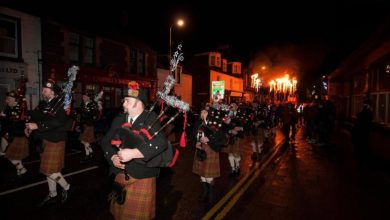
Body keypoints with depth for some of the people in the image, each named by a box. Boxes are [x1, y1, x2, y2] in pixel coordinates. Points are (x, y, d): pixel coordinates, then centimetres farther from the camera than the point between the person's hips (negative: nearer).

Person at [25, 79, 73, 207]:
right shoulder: (43, 104, 9)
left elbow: (56, 122, -29)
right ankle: (53, 195, 30)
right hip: (45, 140, 8)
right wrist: (29, 127, -5)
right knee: (47, 169, 16)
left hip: (55, 141, -8)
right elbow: (35, 117, 13)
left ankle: (67, 187, 18)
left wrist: (37, 126, -30)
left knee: (50, 170, -5)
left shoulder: (59, 105, -15)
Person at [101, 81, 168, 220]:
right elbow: (106, 141, 9)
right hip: (120, 175, 6)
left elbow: (161, 143, -26)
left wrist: (133, 153, -30)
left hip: (141, 177, -5)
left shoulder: (151, 119, -12)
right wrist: (112, 157, -10)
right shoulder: (118, 119, 7)